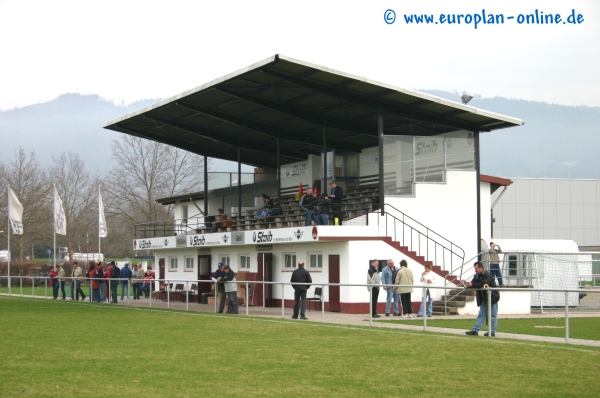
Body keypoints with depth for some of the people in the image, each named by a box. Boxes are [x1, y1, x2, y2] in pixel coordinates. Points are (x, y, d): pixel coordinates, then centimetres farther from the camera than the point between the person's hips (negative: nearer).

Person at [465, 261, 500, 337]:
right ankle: (475, 330, 5)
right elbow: (473, 283, 2)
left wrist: (472, 284, -35)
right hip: (484, 298, 8)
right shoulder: (477, 275, 7)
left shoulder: (487, 275, -19)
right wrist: (468, 284, -21)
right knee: (481, 315, 7)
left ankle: (492, 332, 3)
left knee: (493, 315, 0)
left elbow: (482, 284, -31)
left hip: (492, 297, -8)